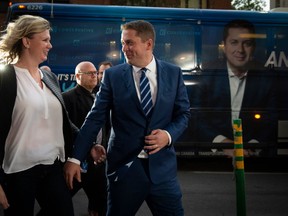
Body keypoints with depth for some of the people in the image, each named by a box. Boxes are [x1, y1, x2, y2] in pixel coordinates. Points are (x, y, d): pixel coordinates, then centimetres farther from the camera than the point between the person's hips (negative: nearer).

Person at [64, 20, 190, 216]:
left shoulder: (173, 73, 3)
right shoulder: (113, 75, -1)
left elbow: (183, 113, 9)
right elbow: (95, 119, -3)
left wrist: (169, 135, -12)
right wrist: (75, 159, -7)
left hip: (162, 166, 1)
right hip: (124, 166, -1)